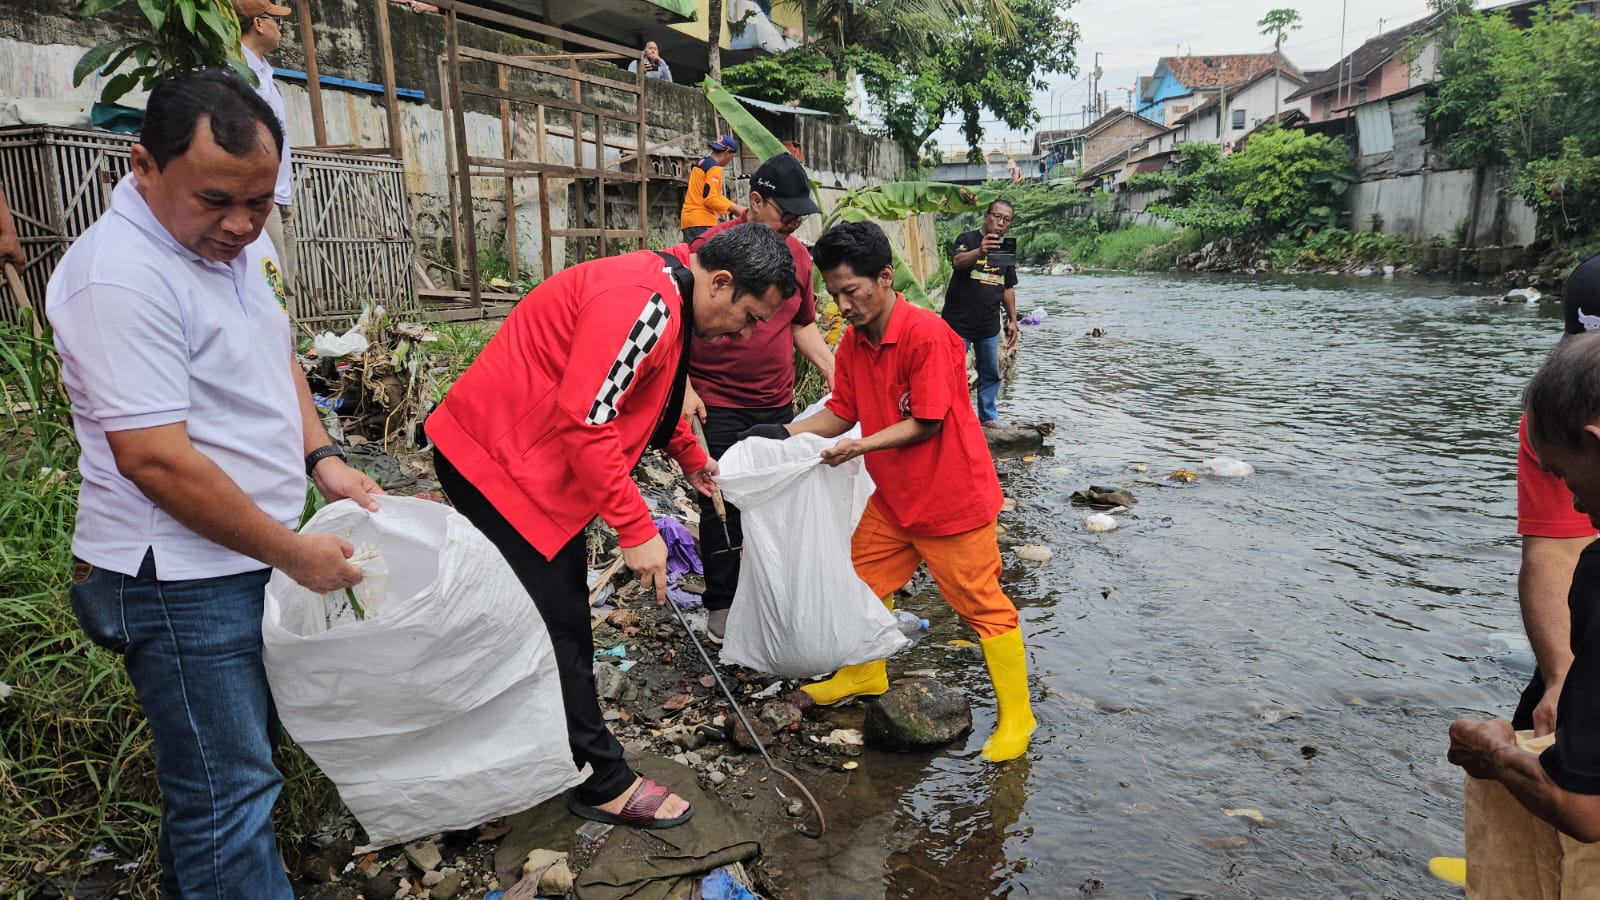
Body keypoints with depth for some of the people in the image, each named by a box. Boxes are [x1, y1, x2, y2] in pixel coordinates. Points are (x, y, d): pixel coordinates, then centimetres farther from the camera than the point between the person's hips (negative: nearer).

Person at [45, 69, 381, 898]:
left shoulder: (234, 243, 5)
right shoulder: (120, 277, -22)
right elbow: (155, 460, -25)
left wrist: (320, 457, 3)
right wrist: (295, 553, -18)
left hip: (248, 559, 9)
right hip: (180, 581, -9)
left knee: (224, 763, 22)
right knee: (229, 794, 0)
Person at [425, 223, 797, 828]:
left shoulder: (667, 299, 8)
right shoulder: (642, 302, -25)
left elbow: (654, 394, 26)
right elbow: (586, 420, -28)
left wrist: (692, 460, 29)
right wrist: (637, 529, -24)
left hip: (537, 459, 10)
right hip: (495, 460, -10)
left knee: (563, 616, 17)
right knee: (558, 626, -4)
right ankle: (603, 784, 8)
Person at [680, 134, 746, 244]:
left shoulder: (700, 163, 20)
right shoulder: (714, 168, -9)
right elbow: (710, 199, -17)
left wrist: (735, 207, 16)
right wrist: (733, 209, -10)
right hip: (702, 222, -10)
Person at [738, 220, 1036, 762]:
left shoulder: (928, 336, -23)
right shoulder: (852, 343, 0)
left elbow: (926, 424, -21)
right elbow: (842, 413, 3)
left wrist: (864, 445, -31)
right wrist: (787, 433, -11)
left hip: (952, 498, -8)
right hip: (892, 497, 8)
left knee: (982, 604, 3)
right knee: (866, 580, 17)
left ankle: (1015, 717, 18)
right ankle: (865, 676, 41)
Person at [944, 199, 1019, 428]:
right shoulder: (968, 239, -8)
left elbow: (1008, 288, 17)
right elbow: (957, 261, -31)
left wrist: (1012, 320, 13)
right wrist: (980, 251, -51)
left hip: (989, 325, 6)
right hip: (959, 323, -6)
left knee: (991, 375, 13)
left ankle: (989, 417, 26)